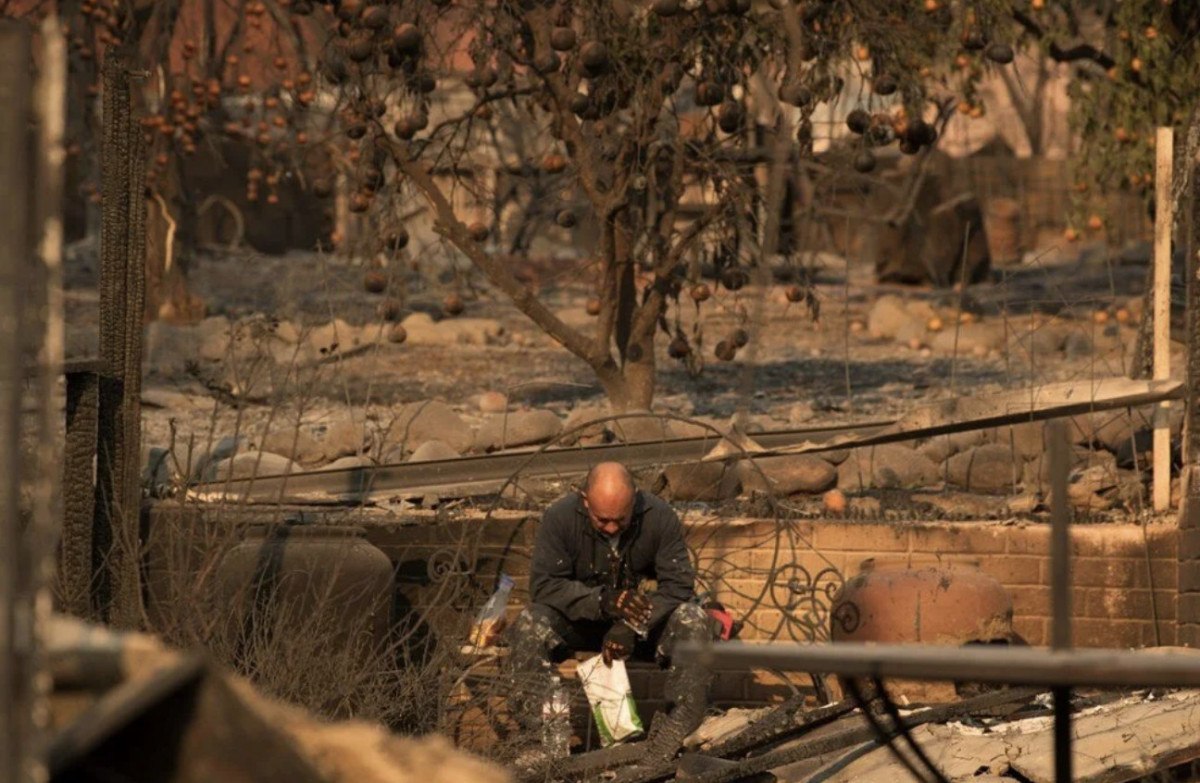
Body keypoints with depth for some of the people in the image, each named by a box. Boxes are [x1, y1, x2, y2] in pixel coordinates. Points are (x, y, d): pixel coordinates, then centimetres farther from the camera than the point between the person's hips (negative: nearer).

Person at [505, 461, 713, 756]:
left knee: (693, 621, -28)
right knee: (529, 624, -31)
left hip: (647, 624, 1)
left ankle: (669, 740, -29)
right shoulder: (560, 518, -18)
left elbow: (679, 585, -18)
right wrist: (603, 601, -38)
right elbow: (543, 585, -22)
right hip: (578, 624, -1)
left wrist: (632, 626, -34)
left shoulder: (659, 516, -16)